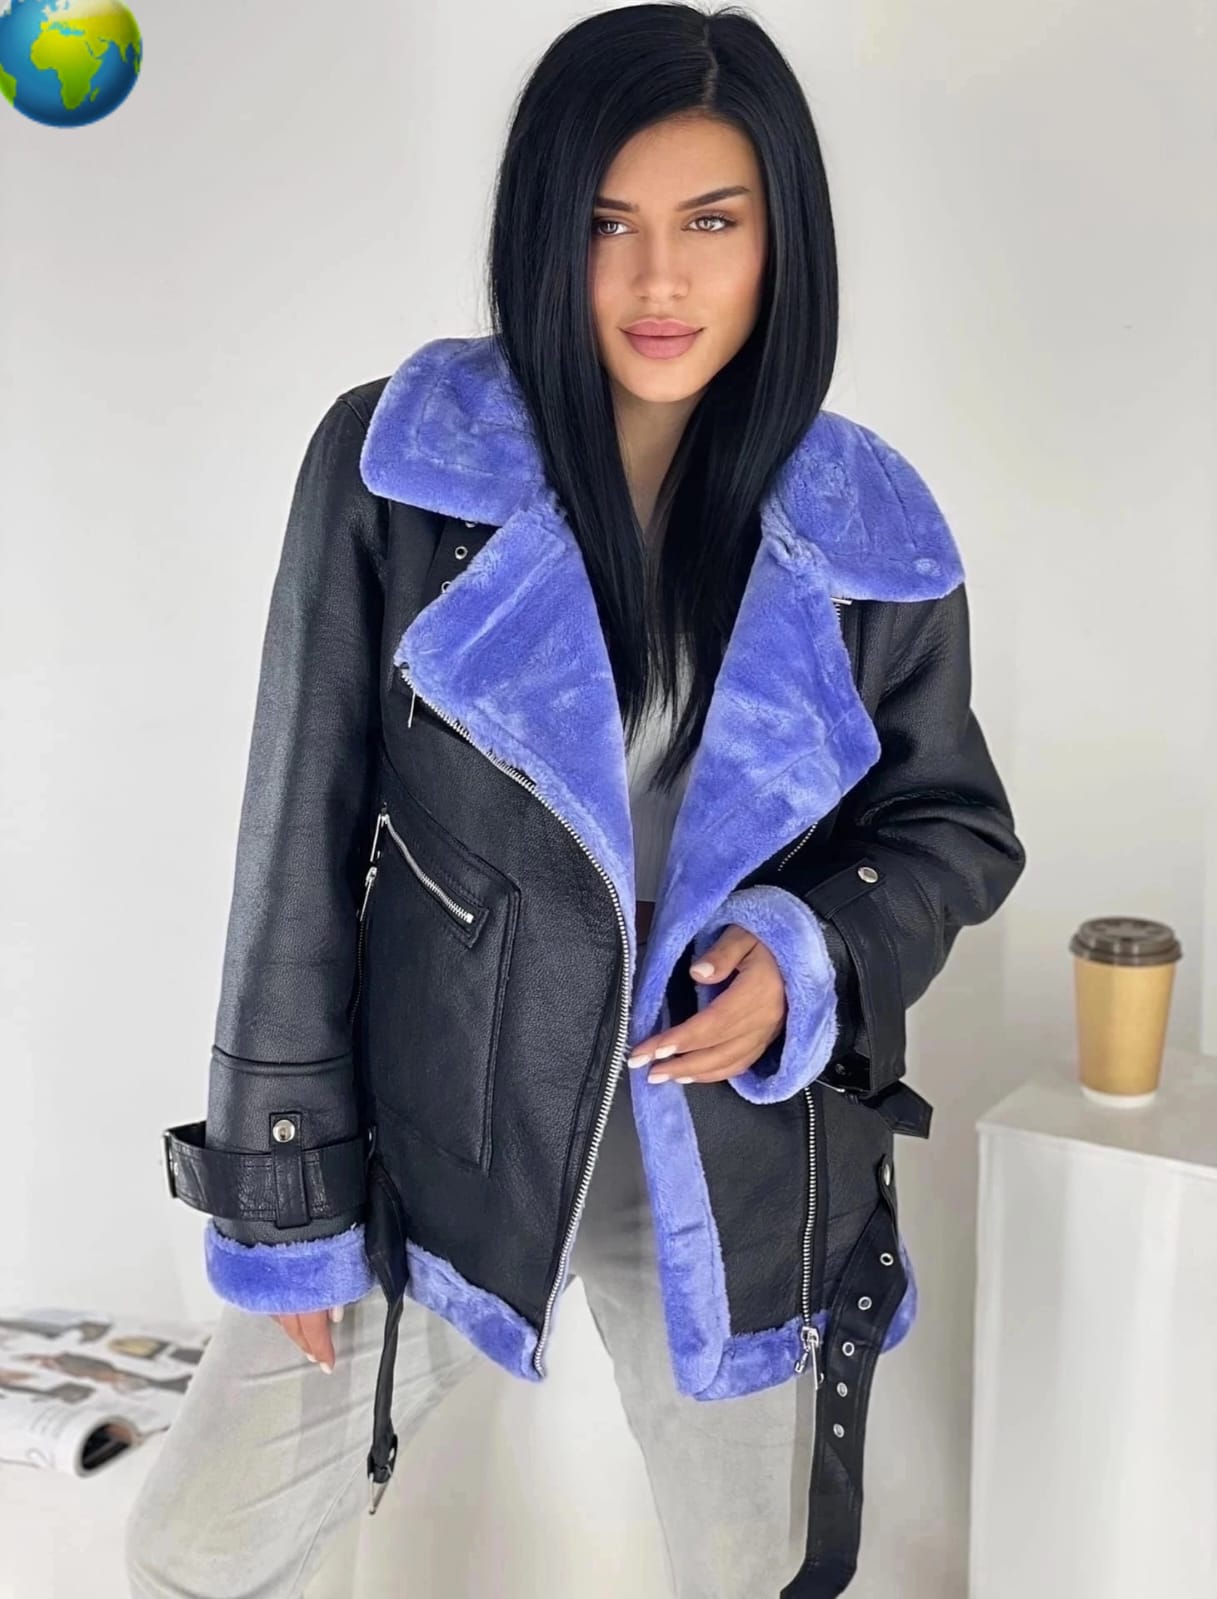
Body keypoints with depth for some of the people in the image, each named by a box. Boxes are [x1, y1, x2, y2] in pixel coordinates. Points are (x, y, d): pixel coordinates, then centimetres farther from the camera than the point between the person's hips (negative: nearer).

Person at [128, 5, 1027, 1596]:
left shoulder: (867, 533, -6)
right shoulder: (393, 463, -10)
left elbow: (955, 825, 6)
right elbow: (304, 825, -7)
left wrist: (813, 955, -15)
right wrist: (287, 1183, -5)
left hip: (740, 1160, 1)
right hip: (436, 1131, 0)